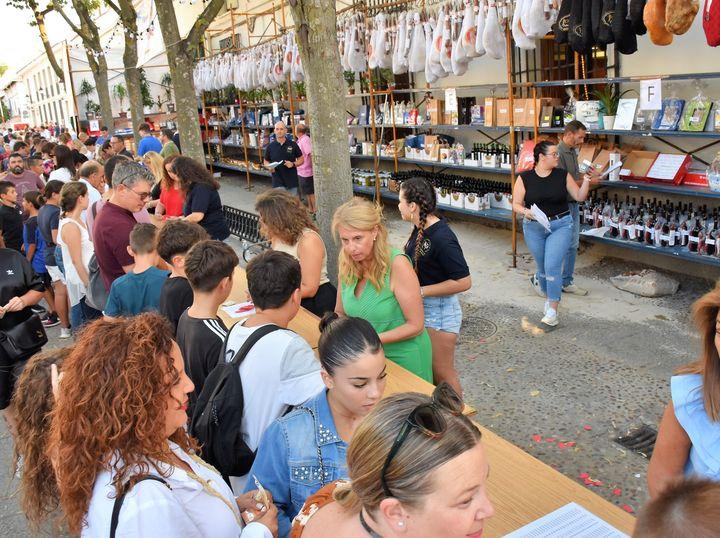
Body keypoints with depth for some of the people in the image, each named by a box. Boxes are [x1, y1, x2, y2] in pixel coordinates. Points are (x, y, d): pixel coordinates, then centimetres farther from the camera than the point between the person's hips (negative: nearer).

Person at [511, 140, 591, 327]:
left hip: (561, 226, -1)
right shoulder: (525, 178, -4)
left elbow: (579, 197, 5)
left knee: (553, 266, -12)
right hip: (534, 228, 1)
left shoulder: (563, 175, 0)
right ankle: (549, 297, 37)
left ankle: (553, 310, -4)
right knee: (542, 267, 13)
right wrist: (526, 212, -22)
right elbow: (516, 204, -3)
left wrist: (586, 180, -10)